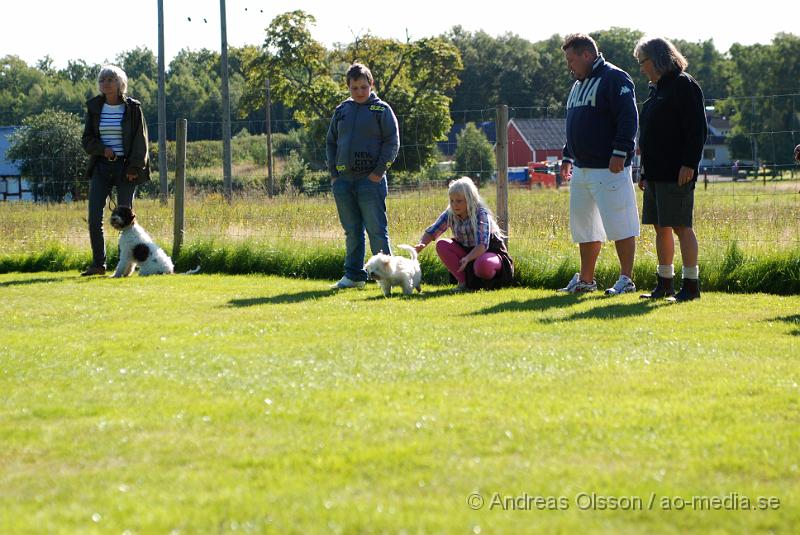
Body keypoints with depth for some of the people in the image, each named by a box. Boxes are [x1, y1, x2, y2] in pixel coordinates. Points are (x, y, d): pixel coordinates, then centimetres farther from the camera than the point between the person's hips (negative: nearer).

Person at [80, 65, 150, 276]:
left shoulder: (132, 108, 0)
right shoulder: (94, 107, 8)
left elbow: (140, 140, -1)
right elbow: (87, 139, 9)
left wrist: (134, 168, -11)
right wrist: (102, 149, -11)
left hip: (125, 168, -3)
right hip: (101, 167, 3)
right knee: (94, 217, -6)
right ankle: (98, 264, 0)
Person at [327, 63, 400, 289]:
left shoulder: (381, 110, 0)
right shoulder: (342, 110, 13)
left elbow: (392, 143, -4)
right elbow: (331, 143, 17)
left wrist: (378, 172, -11)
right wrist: (333, 173, 7)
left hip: (370, 180, -5)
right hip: (343, 181, 5)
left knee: (377, 230, -6)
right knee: (352, 232, 10)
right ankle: (354, 275, 15)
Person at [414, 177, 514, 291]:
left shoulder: (481, 214, -23)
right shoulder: (450, 215, -7)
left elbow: (482, 245, -33)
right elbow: (431, 232, -3)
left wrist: (467, 258, -52)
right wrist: (421, 244, -27)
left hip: (492, 252, -6)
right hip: (468, 252, 6)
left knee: (483, 266, -41)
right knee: (441, 245, -18)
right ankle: (464, 282, -14)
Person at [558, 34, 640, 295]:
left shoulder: (614, 78, -9)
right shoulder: (578, 85, 20)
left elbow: (628, 118, -18)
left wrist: (619, 153, -23)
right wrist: (568, 157, 22)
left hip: (609, 168, -9)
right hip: (581, 169, 9)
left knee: (618, 224, -6)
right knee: (584, 225, 12)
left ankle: (626, 279, -2)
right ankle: (585, 280, 20)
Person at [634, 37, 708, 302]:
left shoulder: (684, 85, -8)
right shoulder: (657, 89, 19)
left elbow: (697, 129, -14)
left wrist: (689, 164, -20)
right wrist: (645, 172, 21)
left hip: (677, 173, -9)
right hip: (656, 172, 9)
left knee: (680, 226, -8)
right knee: (661, 227, 10)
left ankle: (691, 284, -5)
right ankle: (664, 284, 16)